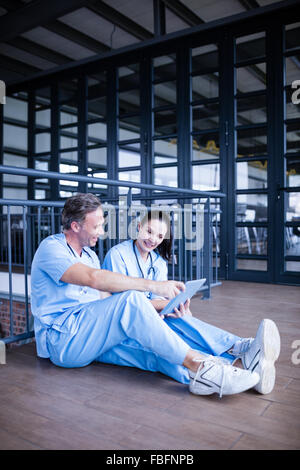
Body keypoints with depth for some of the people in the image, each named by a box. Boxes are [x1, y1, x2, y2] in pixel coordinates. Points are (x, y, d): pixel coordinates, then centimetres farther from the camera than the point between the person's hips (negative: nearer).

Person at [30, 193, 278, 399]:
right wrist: (152, 285, -30)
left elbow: (105, 299, 8)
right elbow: (94, 279, -28)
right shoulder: (51, 248, -10)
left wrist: (159, 308, -5)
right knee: (130, 300, -30)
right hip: (61, 339, -7)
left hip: (91, 332, 8)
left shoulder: (89, 254, 18)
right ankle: (199, 366, -34)